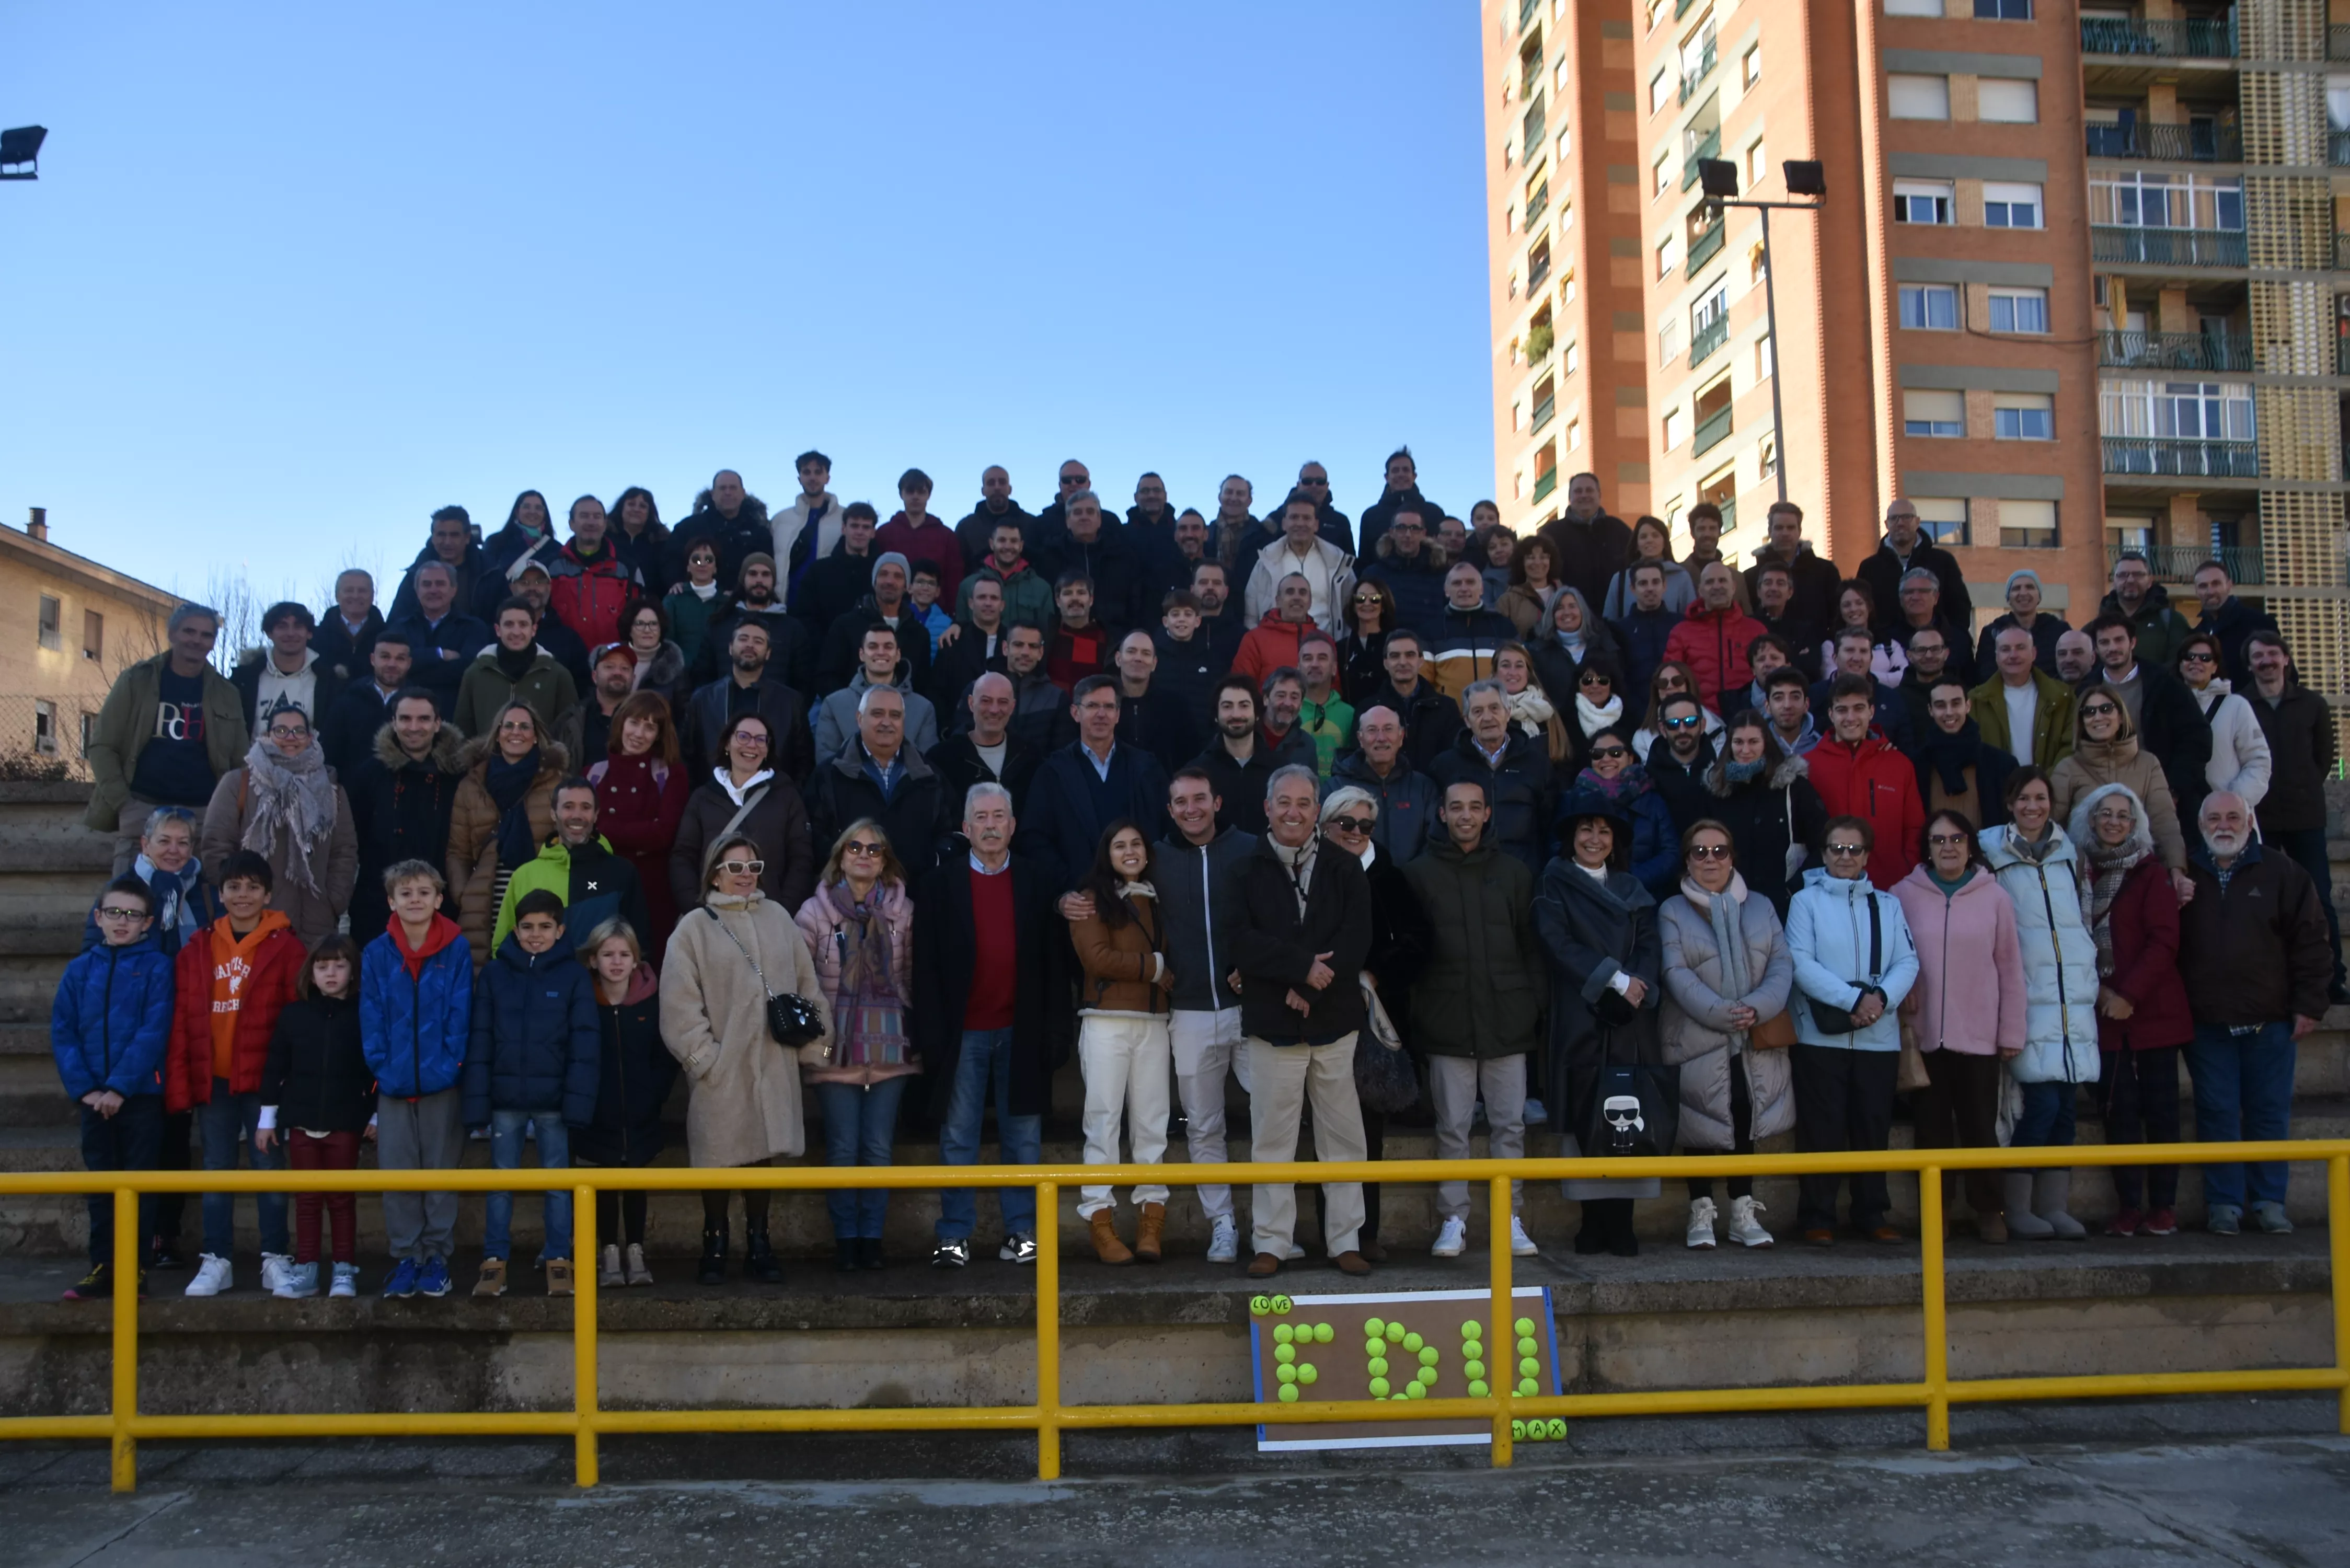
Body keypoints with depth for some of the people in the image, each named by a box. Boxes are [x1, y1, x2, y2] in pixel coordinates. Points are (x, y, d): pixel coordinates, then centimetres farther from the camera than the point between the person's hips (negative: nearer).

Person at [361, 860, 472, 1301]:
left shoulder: (457, 950, -3)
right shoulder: (376, 954, 1)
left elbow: (460, 1013, -5)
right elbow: (371, 1018, 0)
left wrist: (448, 1064, -13)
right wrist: (383, 1066, -10)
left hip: (442, 1082, -1)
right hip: (394, 1083, 2)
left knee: (440, 1170, 7)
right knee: (396, 1172, 5)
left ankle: (437, 1256, 16)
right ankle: (406, 1257, 15)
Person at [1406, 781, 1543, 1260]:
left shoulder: (1515, 872, 10)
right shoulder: (1420, 874, 5)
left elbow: (1531, 947, 10)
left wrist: (1535, 1007, 2)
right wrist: (1409, 1012, -2)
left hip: (1507, 1021, 1)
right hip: (1447, 1021, -1)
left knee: (1510, 1126, 3)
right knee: (1452, 1127, 3)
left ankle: (1511, 1220, 11)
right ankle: (1453, 1220, 10)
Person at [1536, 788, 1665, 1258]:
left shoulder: (1631, 888, 18)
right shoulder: (1554, 885, 6)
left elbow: (1651, 945, 7)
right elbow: (1558, 944, -6)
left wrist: (1636, 987, -12)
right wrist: (1615, 980, -12)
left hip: (1631, 1022, 3)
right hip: (1580, 1020, -3)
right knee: (1585, 1118, -6)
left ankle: (1621, 1223, 0)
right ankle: (1593, 1221, -1)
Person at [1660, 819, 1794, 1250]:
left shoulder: (1760, 907, 11)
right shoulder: (1672, 912, 2)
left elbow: (1782, 964, 3)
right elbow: (1677, 974, -9)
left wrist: (1757, 1008, -14)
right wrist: (1722, 1013, -19)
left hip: (1754, 1042, 3)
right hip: (1697, 1041, -2)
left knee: (1745, 1122, 6)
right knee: (1702, 1126, 2)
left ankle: (1743, 1212, 17)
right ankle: (1701, 1213, 11)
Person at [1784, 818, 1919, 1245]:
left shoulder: (1888, 904, 13)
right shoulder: (1806, 901, 1)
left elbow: (1908, 962, 4)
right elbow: (1801, 963, -10)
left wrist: (1882, 998, -15)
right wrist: (1853, 999, -19)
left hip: (1879, 1036, 3)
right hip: (1820, 1034, -3)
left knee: (1874, 1127, 8)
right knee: (1822, 1129, -1)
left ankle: (1872, 1213, 19)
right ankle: (1817, 1217, 6)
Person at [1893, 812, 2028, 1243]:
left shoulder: (1994, 897, 1)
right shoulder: (1905, 894, 1)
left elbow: (2011, 969, 3)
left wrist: (2012, 1032, 2)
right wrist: (1899, 998, -8)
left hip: (1979, 1035, 0)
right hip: (1926, 1033, 0)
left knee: (1980, 1127, 4)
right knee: (1934, 1126, 6)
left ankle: (1990, 1210, 15)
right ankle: (1938, 1210, 14)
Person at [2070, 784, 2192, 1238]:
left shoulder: (2151, 874, 0)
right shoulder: (2079, 873, 8)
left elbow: (2164, 941, -6)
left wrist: (2129, 994, -13)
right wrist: (2097, 990, -6)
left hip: (2152, 1009, -2)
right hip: (2104, 1014, 2)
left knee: (2159, 1108, 0)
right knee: (2118, 1110, 1)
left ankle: (2163, 1206, 8)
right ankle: (2128, 1206, 7)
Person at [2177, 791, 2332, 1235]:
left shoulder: (2281, 873, 2)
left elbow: (2310, 940, 1)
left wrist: (2308, 1004, -4)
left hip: (2269, 1022, -1)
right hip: (2207, 1025, 1)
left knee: (2270, 1114, 4)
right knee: (2217, 1115, 3)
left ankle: (2269, 1201, 14)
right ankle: (2224, 1203, 10)